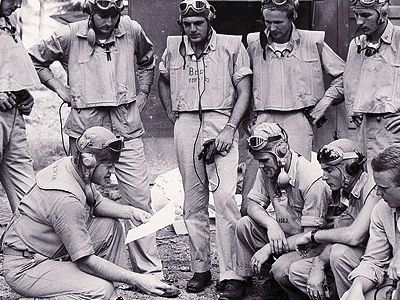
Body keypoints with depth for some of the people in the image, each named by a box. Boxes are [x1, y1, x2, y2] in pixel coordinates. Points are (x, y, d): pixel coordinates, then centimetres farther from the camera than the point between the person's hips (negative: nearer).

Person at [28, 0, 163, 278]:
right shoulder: (70, 36, -2)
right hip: (85, 129, -1)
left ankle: (150, 270, 7)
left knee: (140, 200, -2)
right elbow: (36, 59, 13)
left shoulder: (132, 31, 2)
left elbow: (147, 62, 23)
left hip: (127, 129, 1)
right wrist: (61, 90, 5)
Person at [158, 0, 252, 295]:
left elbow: (244, 91, -1)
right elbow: (163, 82, 28)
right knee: (193, 201, 7)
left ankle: (230, 273, -8)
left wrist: (230, 128, -11)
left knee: (225, 196, -14)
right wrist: (170, 113, 15)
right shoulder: (173, 48, 10)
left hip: (221, 122, -4)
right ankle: (200, 268, 17)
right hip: (186, 125, 4)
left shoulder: (231, 46, -1)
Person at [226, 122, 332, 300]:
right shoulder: (267, 170, -3)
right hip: (281, 234, 7)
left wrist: (268, 248, -25)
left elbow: (311, 236, -24)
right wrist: (271, 225, -23)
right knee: (244, 225, -12)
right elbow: (253, 206, 0)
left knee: (281, 270, -32)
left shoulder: (312, 180, -25)